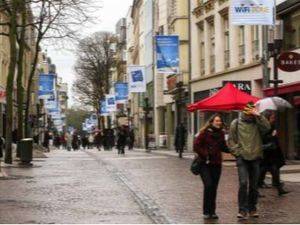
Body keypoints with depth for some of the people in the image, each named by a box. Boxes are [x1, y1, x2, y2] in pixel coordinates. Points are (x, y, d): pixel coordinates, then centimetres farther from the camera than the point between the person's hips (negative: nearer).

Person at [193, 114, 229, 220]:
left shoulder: (221, 133, 8)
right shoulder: (205, 132, -7)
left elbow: (224, 148, 16)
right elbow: (196, 146, -7)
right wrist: (205, 155, -13)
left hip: (216, 164, 5)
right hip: (205, 163, -5)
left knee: (214, 187, 5)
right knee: (208, 185, -14)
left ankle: (212, 211, 15)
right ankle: (206, 211, -1)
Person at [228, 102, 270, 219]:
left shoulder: (257, 123, 5)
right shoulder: (236, 123, 4)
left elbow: (267, 127, -16)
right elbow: (231, 140, 7)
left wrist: (258, 115, -22)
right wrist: (237, 152, -4)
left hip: (255, 158, 2)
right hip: (242, 158, -2)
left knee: (254, 185, 8)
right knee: (243, 183, -16)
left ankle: (252, 208, 22)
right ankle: (243, 210, -10)